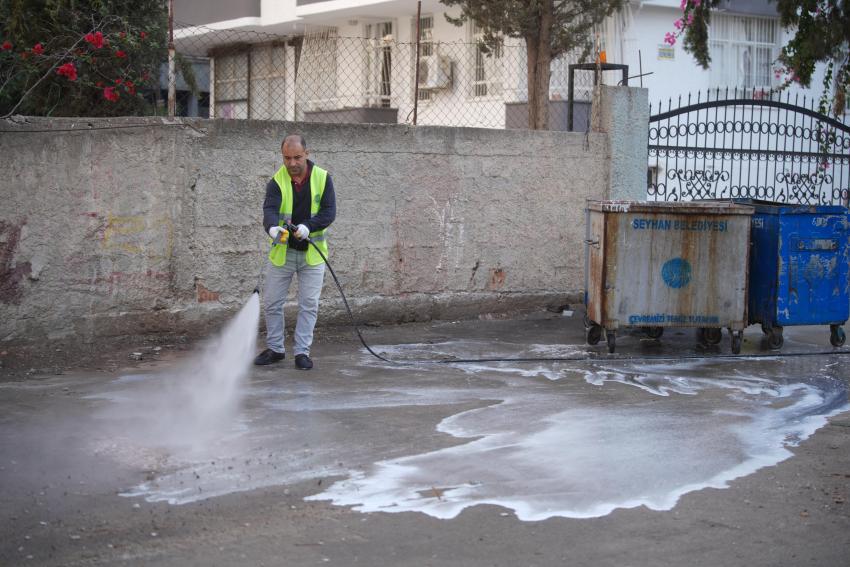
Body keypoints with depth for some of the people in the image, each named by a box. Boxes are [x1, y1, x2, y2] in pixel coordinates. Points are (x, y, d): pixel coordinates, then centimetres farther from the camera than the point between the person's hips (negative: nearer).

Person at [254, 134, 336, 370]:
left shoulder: (322, 178, -5)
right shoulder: (277, 181, -8)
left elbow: (329, 211, -11)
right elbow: (270, 209, -23)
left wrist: (308, 226, -29)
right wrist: (272, 227, -46)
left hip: (312, 253, 0)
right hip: (282, 252, 0)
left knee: (309, 304, 0)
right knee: (272, 302, 5)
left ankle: (302, 351, 10)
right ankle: (275, 348, 20)